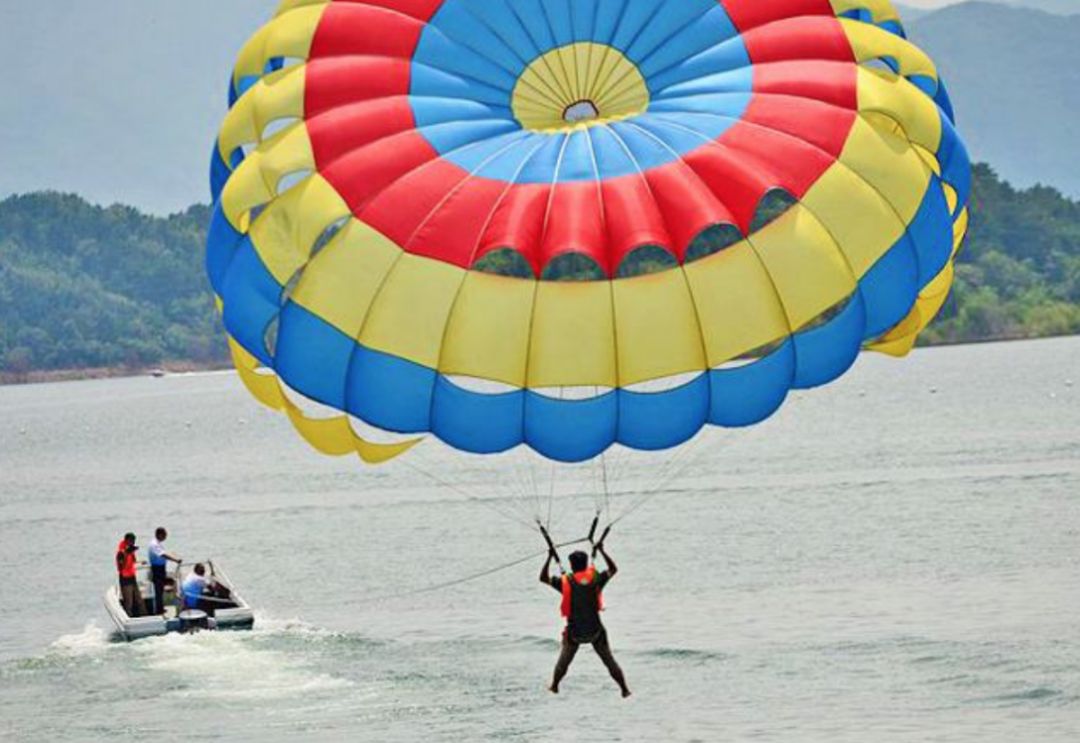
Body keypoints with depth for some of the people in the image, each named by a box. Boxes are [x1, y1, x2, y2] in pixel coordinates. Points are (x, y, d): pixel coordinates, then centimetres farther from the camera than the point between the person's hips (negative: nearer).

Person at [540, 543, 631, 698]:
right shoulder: (596, 579, -6)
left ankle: (554, 686, 30)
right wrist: (601, 551, 14)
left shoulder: (566, 582, -9)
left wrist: (550, 557, 7)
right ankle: (624, 689, 10)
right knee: (609, 661, 9)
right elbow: (614, 569, 10)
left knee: (564, 661, 20)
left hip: (574, 632, -1)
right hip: (595, 630, 1)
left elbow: (543, 578, 2)